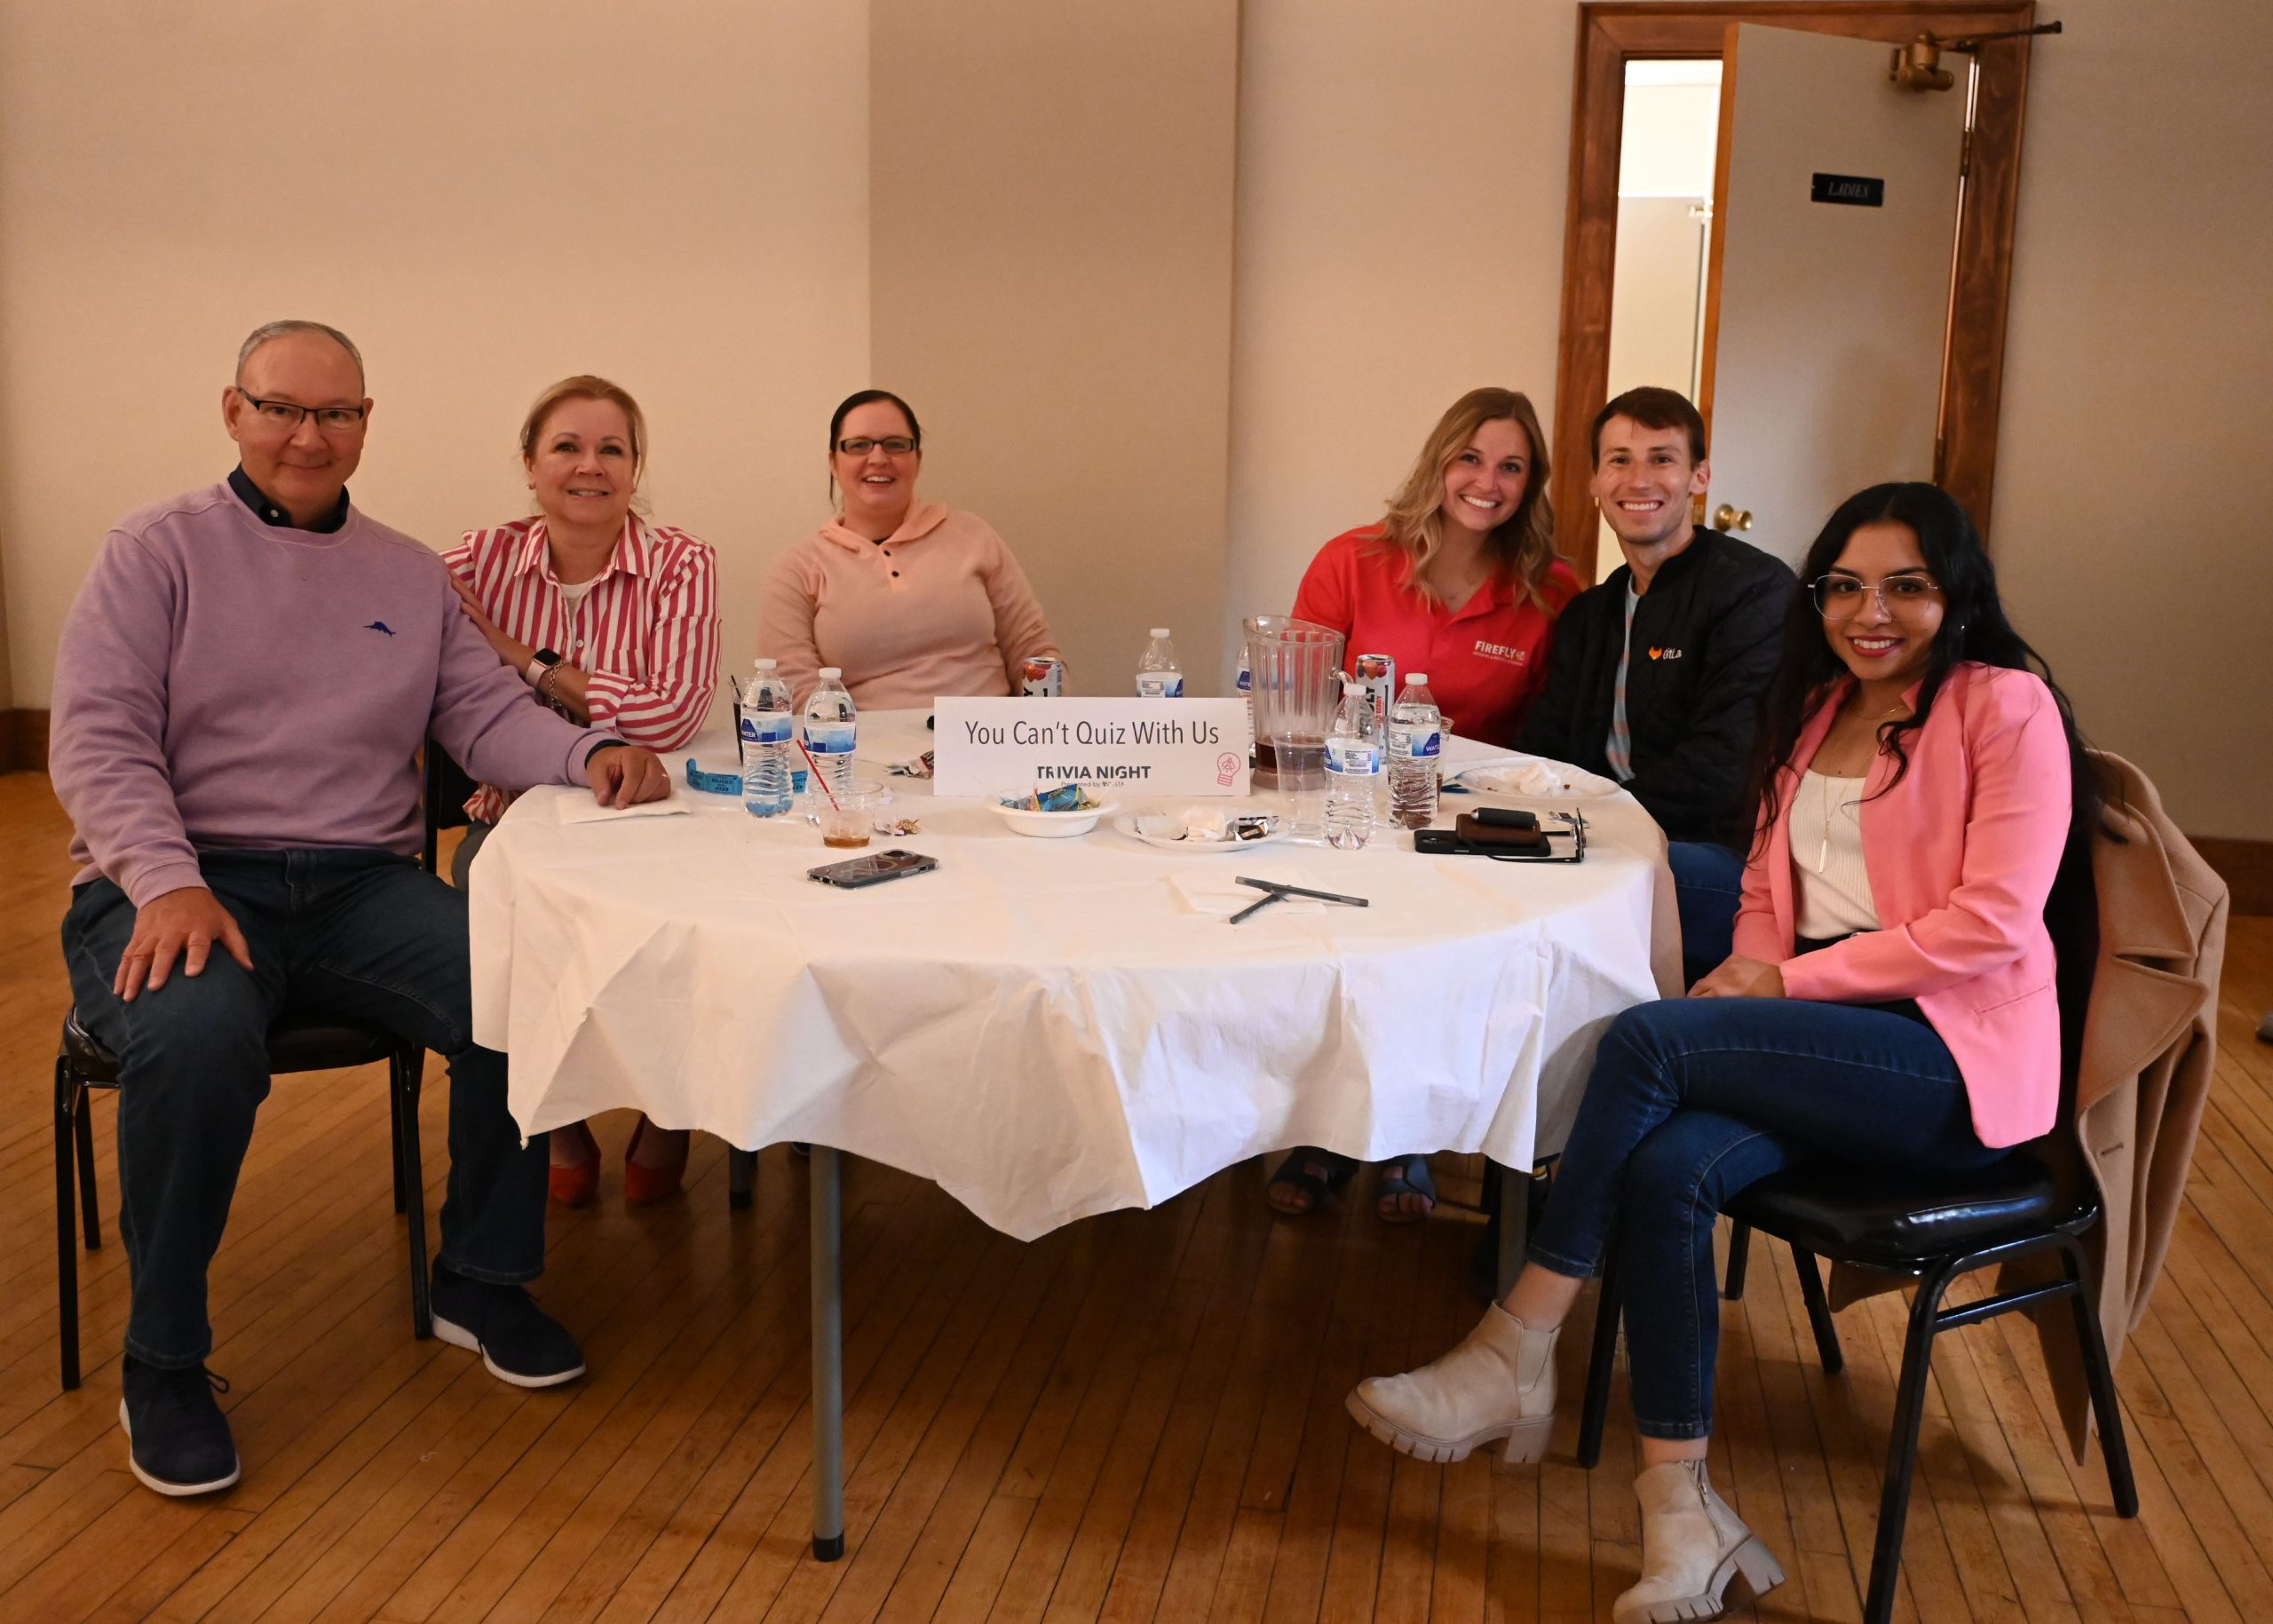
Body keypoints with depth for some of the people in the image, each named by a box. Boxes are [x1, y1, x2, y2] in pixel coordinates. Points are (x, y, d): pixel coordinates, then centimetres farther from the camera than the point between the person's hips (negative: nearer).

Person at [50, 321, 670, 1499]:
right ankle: (163, 1365, -13)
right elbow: (97, 740, -5)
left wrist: (589, 755, -12)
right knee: (198, 1036, -36)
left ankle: (480, 1280, 0)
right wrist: (170, 883, -23)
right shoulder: (157, 551, 5)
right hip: (177, 882, -3)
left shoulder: (411, 574, 18)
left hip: (360, 884, 4)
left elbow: (486, 713, 10)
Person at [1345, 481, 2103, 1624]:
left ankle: (1516, 1357, -18)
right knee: (1667, 1168, -26)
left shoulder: (2007, 706, -4)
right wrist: (1747, 973, -2)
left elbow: (1994, 922, -12)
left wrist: (1788, 981, -13)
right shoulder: (1815, 707, 18)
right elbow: (1769, 880, 21)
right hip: (1827, 1041, 6)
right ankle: (1680, 1508, -18)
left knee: (1646, 1040, -26)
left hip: (1951, 1055, -6)